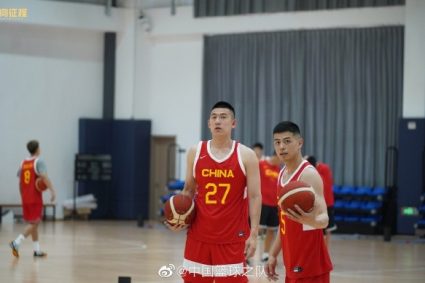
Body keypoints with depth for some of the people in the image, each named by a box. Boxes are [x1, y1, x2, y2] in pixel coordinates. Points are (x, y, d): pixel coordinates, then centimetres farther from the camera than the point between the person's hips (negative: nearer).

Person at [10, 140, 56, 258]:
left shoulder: (23, 163, 11)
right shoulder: (39, 162, -9)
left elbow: (20, 182, 16)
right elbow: (44, 177, -23)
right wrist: (52, 191, -27)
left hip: (25, 198, 7)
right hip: (35, 198, -7)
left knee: (34, 223, 14)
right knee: (34, 223, -4)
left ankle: (37, 250, 15)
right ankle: (16, 242, -20)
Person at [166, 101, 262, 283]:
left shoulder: (246, 155, -3)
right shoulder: (195, 153, 5)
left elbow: (255, 197, -4)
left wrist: (253, 235, -12)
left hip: (233, 238, -3)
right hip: (199, 236, 3)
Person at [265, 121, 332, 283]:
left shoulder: (309, 174, -16)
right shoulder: (282, 174, 12)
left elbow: (323, 218, -28)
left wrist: (311, 221, -50)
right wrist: (273, 254, 19)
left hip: (310, 265, -9)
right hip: (293, 264, 9)